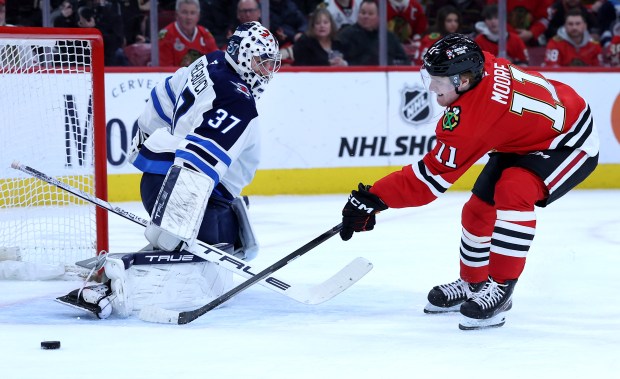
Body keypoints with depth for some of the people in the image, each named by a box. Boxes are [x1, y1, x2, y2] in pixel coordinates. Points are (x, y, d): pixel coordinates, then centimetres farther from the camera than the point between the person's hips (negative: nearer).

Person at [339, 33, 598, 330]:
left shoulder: (473, 117, -36)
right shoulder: (482, 65, -14)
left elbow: (432, 175, -32)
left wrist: (374, 199, -30)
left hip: (569, 144, -11)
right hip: (523, 141, 11)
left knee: (513, 191, -34)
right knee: (478, 209, 12)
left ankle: (500, 288, -23)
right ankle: (473, 284, 32)